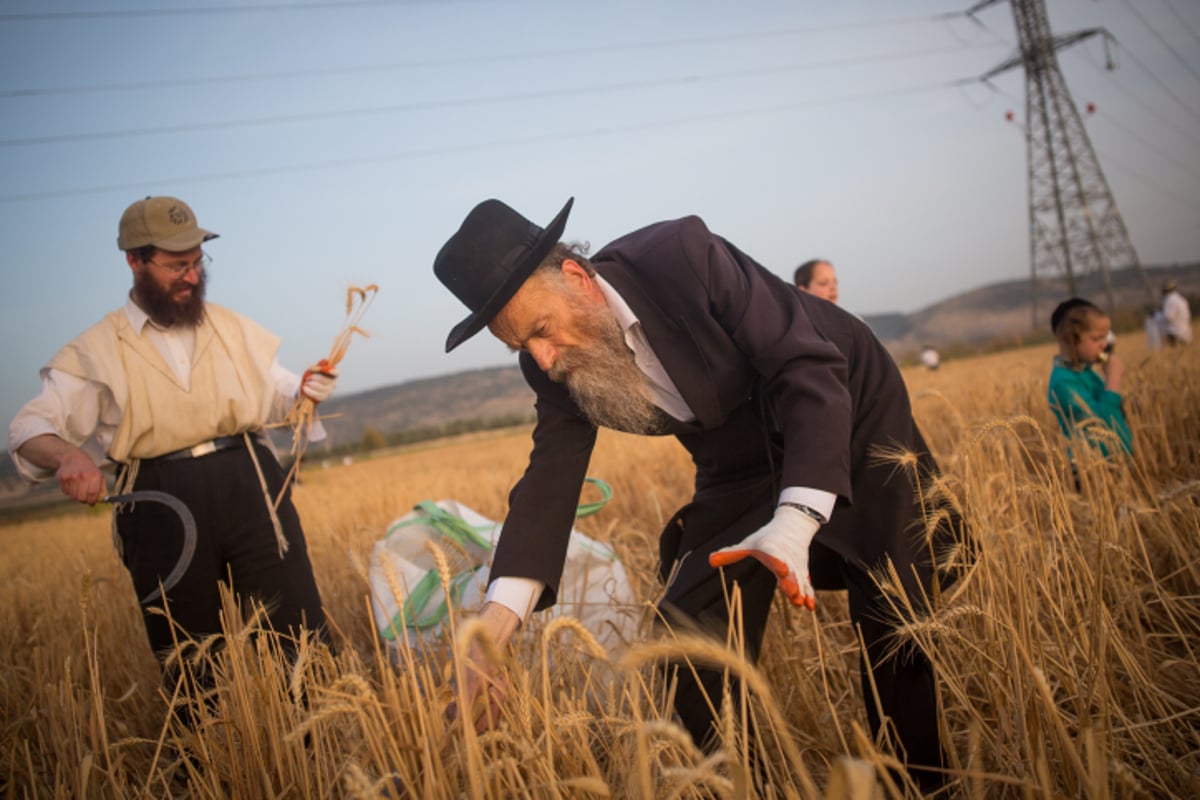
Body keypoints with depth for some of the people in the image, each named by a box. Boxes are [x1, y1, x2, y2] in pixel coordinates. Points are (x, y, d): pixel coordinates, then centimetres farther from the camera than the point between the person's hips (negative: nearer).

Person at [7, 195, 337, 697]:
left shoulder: (230, 327, 12)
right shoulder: (96, 352, 3)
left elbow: (273, 391, 20)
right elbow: (30, 427, -2)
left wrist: (304, 391, -4)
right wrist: (65, 455, -25)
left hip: (249, 489, 2)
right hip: (162, 511, -1)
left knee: (298, 637, 0)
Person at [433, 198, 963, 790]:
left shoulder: (680, 256, -33)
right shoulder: (555, 367, -15)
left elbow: (812, 369, -33)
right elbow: (550, 483, -16)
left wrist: (796, 520, -47)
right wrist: (490, 629, -29)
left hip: (848, 412, -4)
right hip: (740, 463, 5)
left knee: (900, 633, -3)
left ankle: (920, 786, 21)